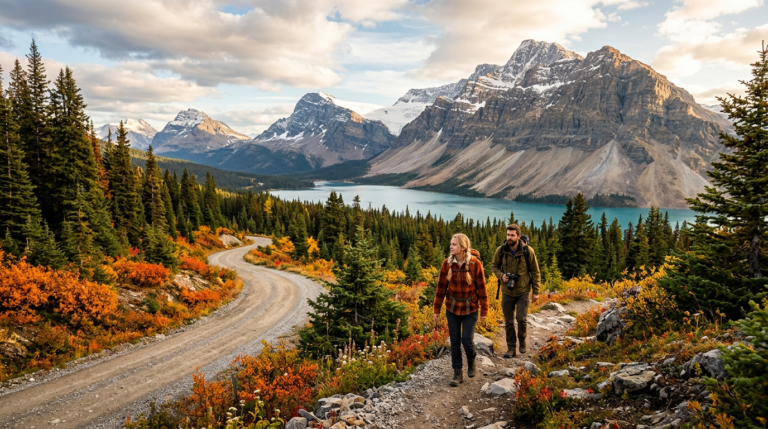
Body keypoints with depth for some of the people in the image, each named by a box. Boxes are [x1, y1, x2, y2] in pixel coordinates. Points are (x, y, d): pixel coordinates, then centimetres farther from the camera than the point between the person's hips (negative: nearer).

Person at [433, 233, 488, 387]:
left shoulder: (475, 263, -14)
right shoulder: (447, 263, -6)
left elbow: (481, 288, -7)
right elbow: (441, 287, 0)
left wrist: (484, 311, -4)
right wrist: (437, 309, 3)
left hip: (470, 309, -2)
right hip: (452, 309, 3)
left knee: (467, 340, -4)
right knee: (454, 341, 6)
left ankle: (471, 360, 29)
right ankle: (458, 373, 21)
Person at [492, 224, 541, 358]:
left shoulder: (528, 251, -13)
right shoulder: (501, 250, -8)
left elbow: (535, 271, -4)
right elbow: (494, 265, 9)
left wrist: (536, 291, -4)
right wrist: (501, 275, -12)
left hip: (523, 291, -2)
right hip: (507, 292, 2)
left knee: (521, 318, -10)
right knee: (509, 321, 7)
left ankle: (522, 342, 17)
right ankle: (511, 348, 20)